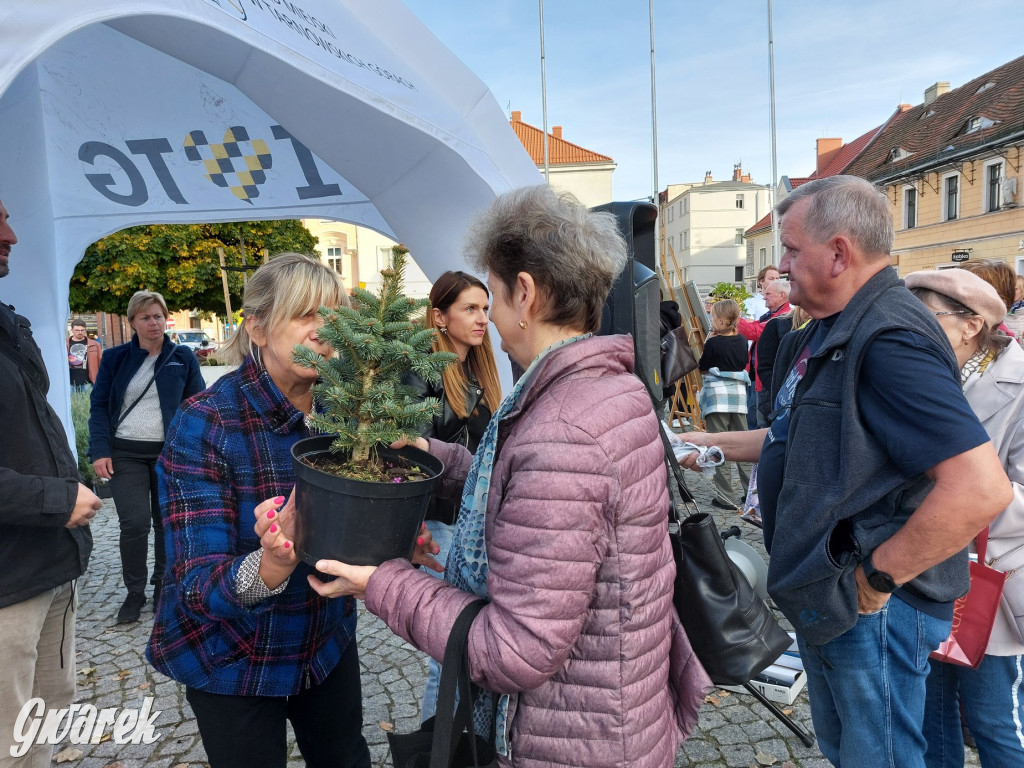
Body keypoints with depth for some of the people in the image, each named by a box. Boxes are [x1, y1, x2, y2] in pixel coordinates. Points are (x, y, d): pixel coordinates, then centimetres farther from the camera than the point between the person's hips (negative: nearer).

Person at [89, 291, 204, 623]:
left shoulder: (183, 357, 2)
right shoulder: (114, 358, 3)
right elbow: (99, 406, 3)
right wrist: (100, 451, -8)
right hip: (126, 454, 0)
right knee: (134, 523, -7)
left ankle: (163, 584, 28)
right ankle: (134, 592, 12)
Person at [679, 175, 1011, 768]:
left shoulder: (891, 339, -25)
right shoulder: (830, 333, 8)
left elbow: (983, 488, -33)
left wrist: (878, 576, -24)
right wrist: (712, 445, 16)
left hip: (872, 610, -9)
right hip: (823, 599, 10)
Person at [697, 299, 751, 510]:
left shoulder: (713, 343, -10)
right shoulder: (742, 341, 6)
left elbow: (702, 369, 0)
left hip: (717, 395, -6)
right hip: (739, 393, 6)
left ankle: (726, 497, 0)